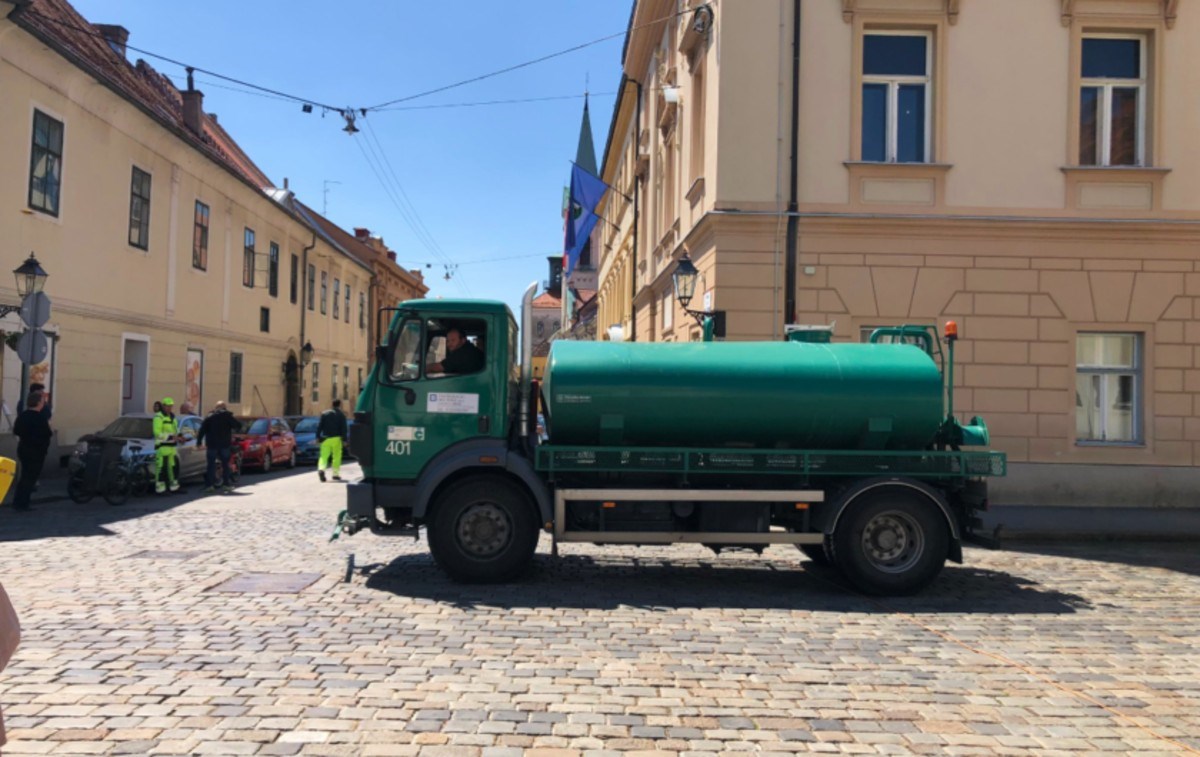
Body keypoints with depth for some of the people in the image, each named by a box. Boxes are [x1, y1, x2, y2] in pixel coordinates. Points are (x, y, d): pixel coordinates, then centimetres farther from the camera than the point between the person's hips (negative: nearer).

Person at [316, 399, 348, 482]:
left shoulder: (324, 414, 8)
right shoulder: (341, 415, 1)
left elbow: (319, 426, 5)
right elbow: (344, 429, -3)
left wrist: (318, 437, 7)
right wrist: (344, 439, -1)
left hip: (325, 438, 2)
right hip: (336, 438, -2)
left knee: (324, 456, 2)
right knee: (337, 457, 6)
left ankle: (321, 469, -22)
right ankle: (335, 474, 7)